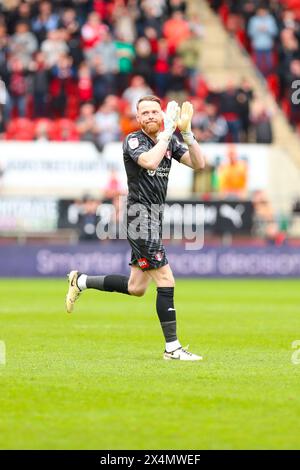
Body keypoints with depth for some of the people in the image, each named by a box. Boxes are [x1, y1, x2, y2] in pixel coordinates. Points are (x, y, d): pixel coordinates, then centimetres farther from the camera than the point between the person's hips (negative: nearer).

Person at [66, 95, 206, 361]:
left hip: (155, 217, 8)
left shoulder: (170, 142, 12)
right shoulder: (134, 140, -9)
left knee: (136, 288, 16)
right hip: (141, 215, -8)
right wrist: (168, 131, -21)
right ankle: (172, 347, -7)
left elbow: (198, 163, 2)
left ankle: (81, 281, 32)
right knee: (166, 282, -12)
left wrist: (186, 132, -9)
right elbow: (150, 161, -29)